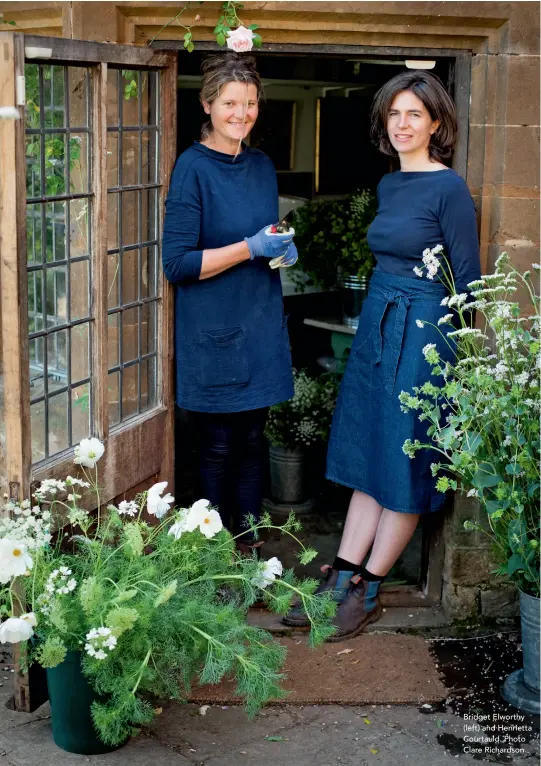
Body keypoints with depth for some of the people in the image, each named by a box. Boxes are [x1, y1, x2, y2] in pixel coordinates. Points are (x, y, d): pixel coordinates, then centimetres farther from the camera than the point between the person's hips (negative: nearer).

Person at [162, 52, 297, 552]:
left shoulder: (263, 166, 9)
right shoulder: (194, 167, -11)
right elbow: (178, 263, -16)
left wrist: (283, 249, 1)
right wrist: (250, 248, -20)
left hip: (261, 324, 6)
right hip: (214, 332, -6)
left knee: (252, 441, 12)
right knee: (218, 448, 4)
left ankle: (249, 544, 24)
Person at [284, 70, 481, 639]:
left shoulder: (449, 189, -11)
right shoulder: (389, 185, 12)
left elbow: (467, 281, -10)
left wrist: (438, 346, -13)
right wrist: (376, 320, 18)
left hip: (422, 333, -8)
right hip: (375, 326, 8)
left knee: (403, 466, 2)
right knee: (368, 461, 10)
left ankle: (365, 591, 10)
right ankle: (341, 578, 14)